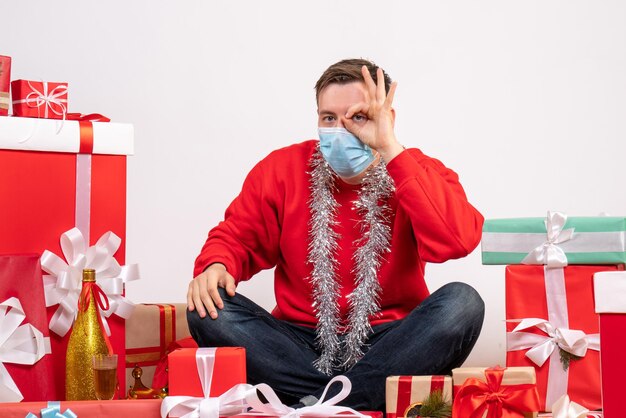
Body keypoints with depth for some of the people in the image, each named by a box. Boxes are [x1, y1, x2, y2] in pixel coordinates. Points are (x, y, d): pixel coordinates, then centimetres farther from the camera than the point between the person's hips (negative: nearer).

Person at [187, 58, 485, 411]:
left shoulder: (418, 173, -6)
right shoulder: (281, 169, 1)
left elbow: (459, 241, -26)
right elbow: (238, 237, 10)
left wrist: (392, 150, -25)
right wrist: (215, 266, -16)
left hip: (387, 344, -1)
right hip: (302, 347, 2)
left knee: (462, 303, -29)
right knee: (210, 308, -21)